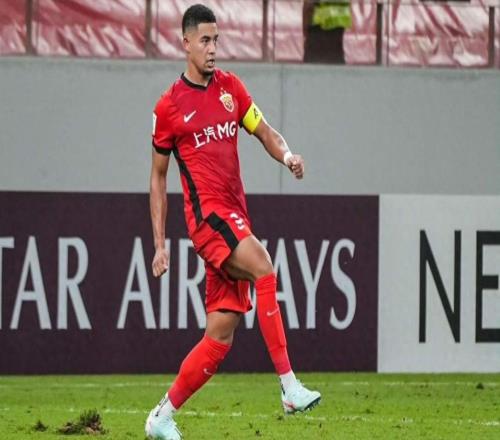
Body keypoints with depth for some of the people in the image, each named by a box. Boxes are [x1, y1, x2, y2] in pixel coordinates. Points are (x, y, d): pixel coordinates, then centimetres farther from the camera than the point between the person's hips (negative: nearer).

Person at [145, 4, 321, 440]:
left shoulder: (230, 87, 14)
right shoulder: (169, 106, 2)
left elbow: (264, 132, 17)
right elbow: (158, 177, 8)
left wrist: (286, 154, -7)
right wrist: (160, 244, 4)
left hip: (235, 216, 6)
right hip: (206, 212, -6)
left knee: (220, 336, 2)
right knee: (263, 266, -31)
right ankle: (290, 386, -35)